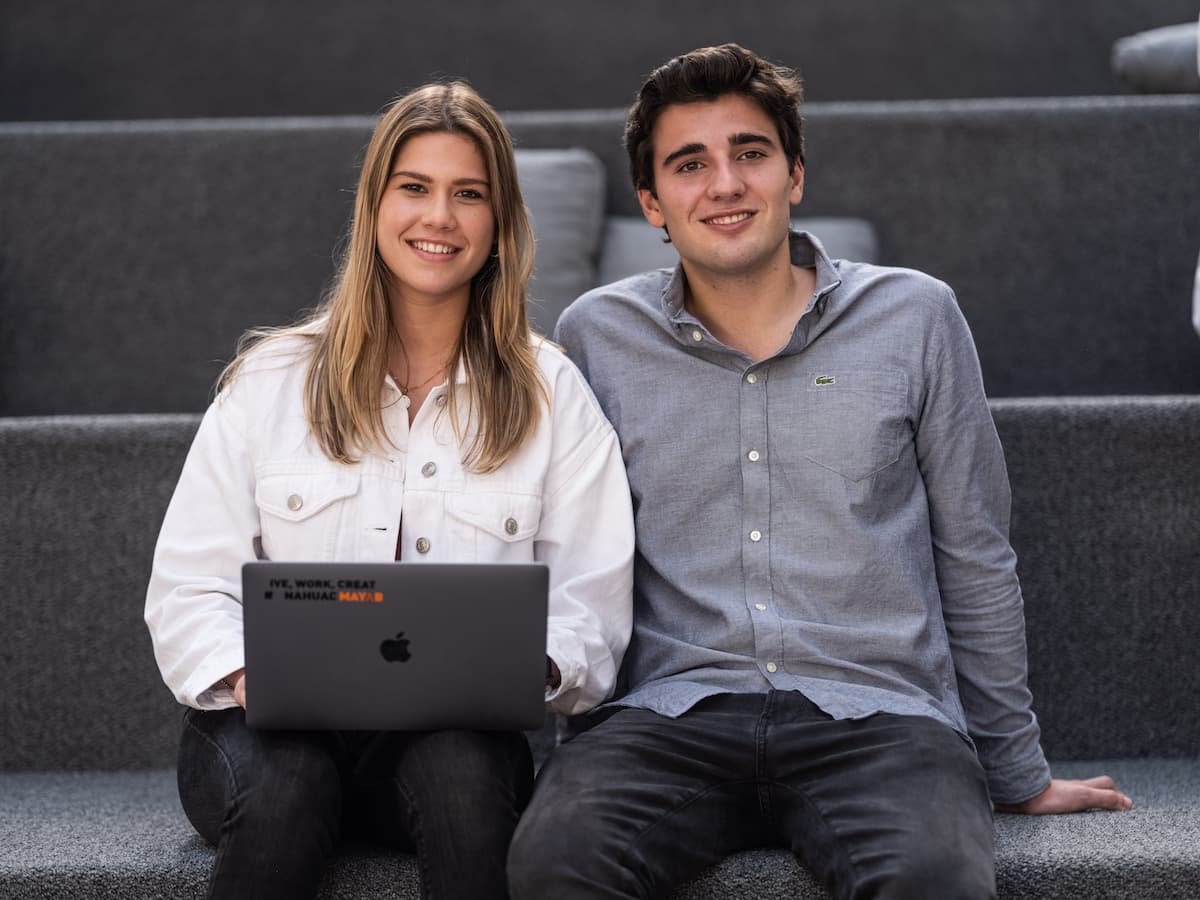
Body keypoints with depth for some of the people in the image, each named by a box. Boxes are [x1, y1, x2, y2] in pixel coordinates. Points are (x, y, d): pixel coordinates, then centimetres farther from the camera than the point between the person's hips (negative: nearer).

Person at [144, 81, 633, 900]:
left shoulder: (550, 395, 9)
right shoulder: (271, 382, 10)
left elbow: (591, 607, 2)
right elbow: (188, 588, 5)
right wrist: (248, 671, -17)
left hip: (455, 730, 0)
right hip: (272, 723, 0)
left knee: (462, 770, -35)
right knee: (285, 783, -34)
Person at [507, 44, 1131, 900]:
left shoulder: (914, 317, 8)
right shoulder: (597, 337, 10)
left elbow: (977, 564, 13)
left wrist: (1015, 773, 16)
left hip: (879, 710, -1)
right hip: (675, 714, 1)